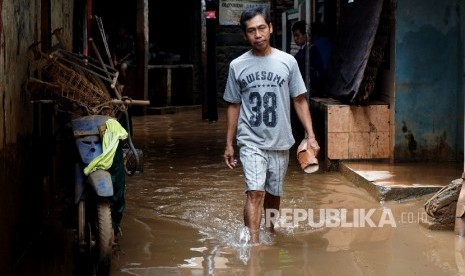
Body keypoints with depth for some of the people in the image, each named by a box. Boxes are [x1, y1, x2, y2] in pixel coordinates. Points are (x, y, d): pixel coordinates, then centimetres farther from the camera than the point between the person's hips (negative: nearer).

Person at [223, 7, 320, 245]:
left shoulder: (287, 62, 1)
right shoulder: (237, 66, 1)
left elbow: (299, 100, 5)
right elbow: (233, 106, 8)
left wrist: (310, 136, -2)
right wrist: (229, 144, 7)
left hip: (280, 142, 2)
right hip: (251, 142, -2)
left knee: (273, 194, 13)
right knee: (255, 192, -17)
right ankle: (253, 243, -21)